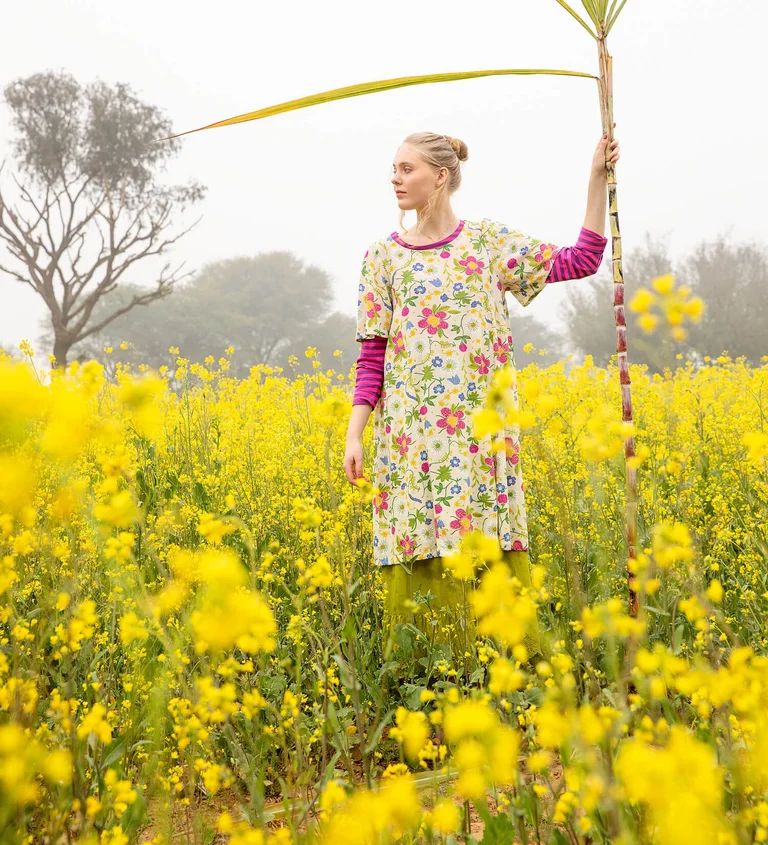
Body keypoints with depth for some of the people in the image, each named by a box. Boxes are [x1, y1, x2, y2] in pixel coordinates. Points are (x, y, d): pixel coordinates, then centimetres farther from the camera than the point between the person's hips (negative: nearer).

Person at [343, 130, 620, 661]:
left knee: (492, 544, -5)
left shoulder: (489, 240, 8)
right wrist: (355, 435, -3)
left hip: (481, 425, 0)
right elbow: (373, 355, 5)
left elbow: (579, 262, 9)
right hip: (412, 431, 1)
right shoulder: (382, 256, 8)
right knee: (418, 549, -3)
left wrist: (597, 179, 4)